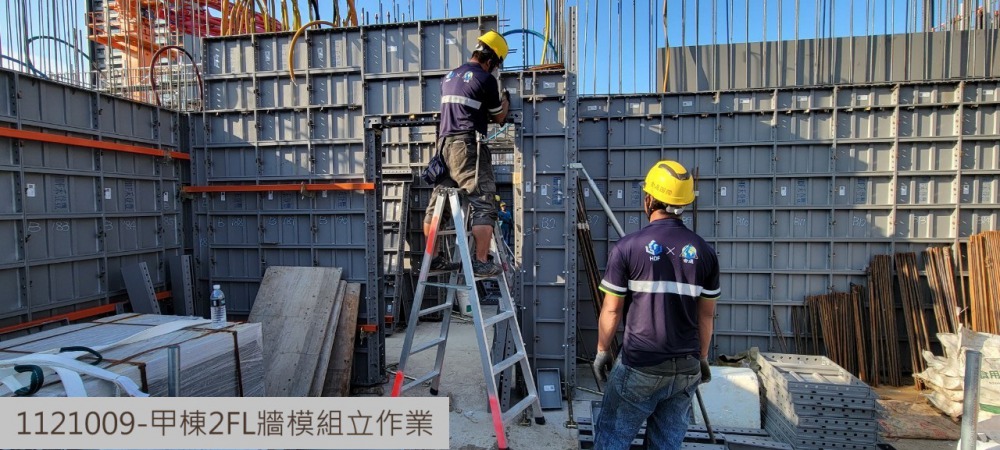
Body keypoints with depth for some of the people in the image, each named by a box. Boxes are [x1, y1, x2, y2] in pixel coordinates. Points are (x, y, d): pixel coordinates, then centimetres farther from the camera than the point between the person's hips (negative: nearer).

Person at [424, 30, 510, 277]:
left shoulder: (449, 77, 19)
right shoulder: (486, 79, -2)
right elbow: (499, 117, 8)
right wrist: (505, 98, 28)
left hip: (445, 144, 8)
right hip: (468, 145, -8)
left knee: (437, 204, 10)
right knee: (483, 205, -6)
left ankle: (434, 257, 17)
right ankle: (481, 262, -10)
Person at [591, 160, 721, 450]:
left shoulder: (627, 247, -12)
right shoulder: (704, 251, 0)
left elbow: (611, 310, -7)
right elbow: (706, 314, 7)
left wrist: (602, 351, 7)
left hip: (639, 367, -4)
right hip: (687, 369, 5)